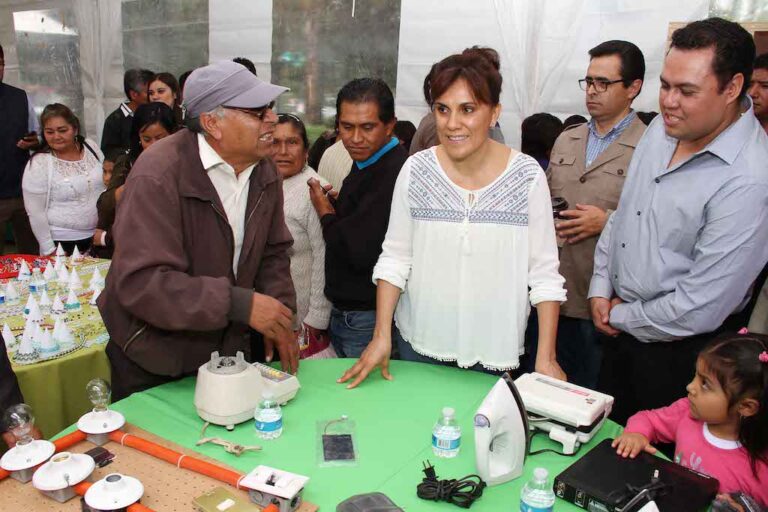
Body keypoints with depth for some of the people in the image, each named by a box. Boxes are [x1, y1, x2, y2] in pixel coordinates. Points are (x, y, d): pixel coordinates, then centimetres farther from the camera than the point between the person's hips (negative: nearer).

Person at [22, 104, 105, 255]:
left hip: (98, 235, 4)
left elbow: (108, 185, 9)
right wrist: (49, 250, -10)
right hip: (62, 242, -4)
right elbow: (35, 212, -11)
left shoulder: (91, 147, -1)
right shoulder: (38, 164, -13)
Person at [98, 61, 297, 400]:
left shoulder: (264, 171, -1)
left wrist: (278, 317, -7)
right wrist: (241, 304, -33)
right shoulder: (159, 175, -25)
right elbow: (141, 282, -31)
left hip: (231, 346, 6)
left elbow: (273, 252, 8)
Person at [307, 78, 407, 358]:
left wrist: (326, 214, -11)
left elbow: (360, 252, -28)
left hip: (369, 318, -10)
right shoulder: (364, 164, 9)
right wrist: (337, 206, -2)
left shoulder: (395, 174, -24)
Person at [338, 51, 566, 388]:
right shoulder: (416, 170, -7)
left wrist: (545, 357, -10)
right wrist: (381, 335, -6)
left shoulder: (527, 175, -10)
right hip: (419, 342, 1)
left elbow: (544, 272, -8)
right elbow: (394, 258, -2)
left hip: (496, 349, -1)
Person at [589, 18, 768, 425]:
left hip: (678, 349, -6)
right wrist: (601, 288, 3)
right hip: (619, 329, 7)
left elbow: (700, 309, -25)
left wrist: (622, 317, -11)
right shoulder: (663, 128, -2)